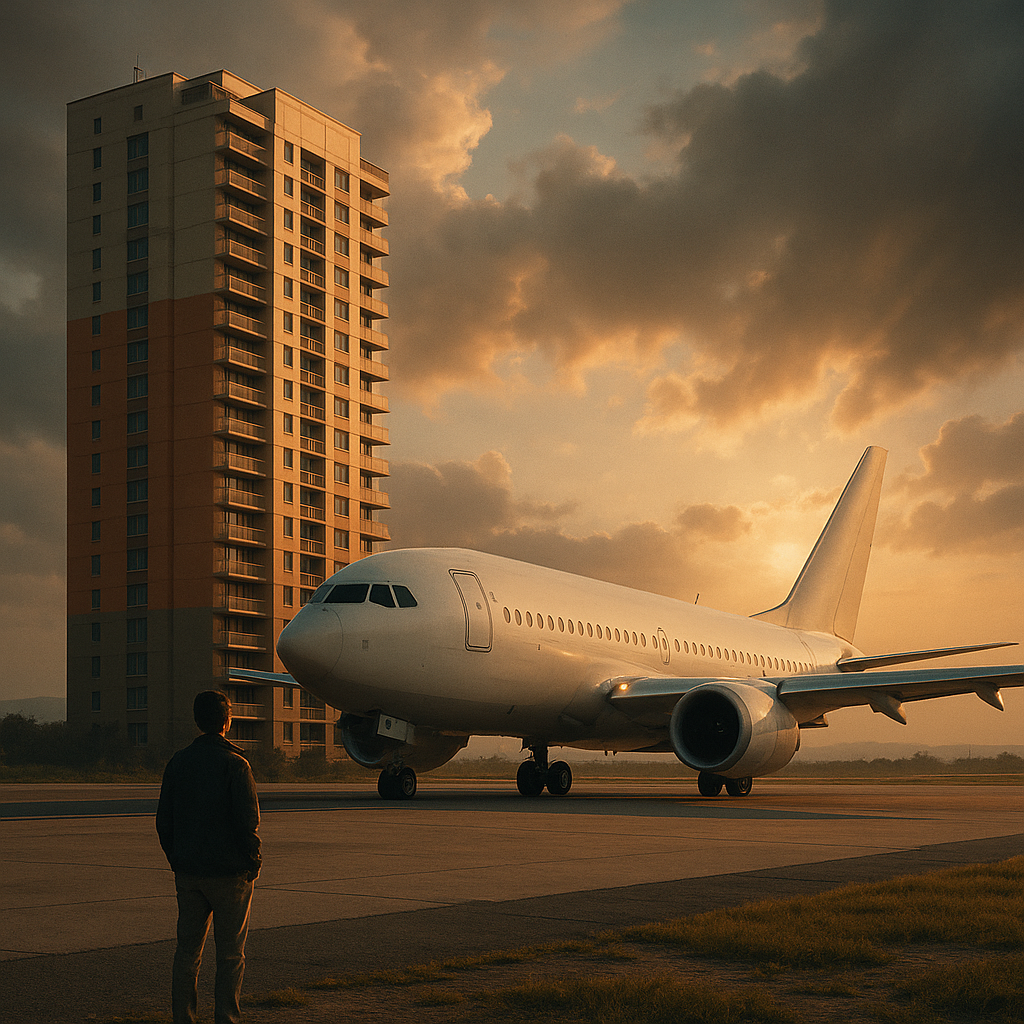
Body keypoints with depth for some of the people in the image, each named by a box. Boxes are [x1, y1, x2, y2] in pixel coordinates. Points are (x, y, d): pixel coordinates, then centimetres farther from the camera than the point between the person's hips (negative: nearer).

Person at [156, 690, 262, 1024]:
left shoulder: (178, 762, 5)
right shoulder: (234, 764, -11)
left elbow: (164, 820, 7)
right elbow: (248, 819, -15)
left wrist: (176, 860, 15)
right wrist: (252, 860, -2)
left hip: (188, 872, 5)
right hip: (229, 872, -4)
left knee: (187, 950, 11)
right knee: (230, 954, 4)